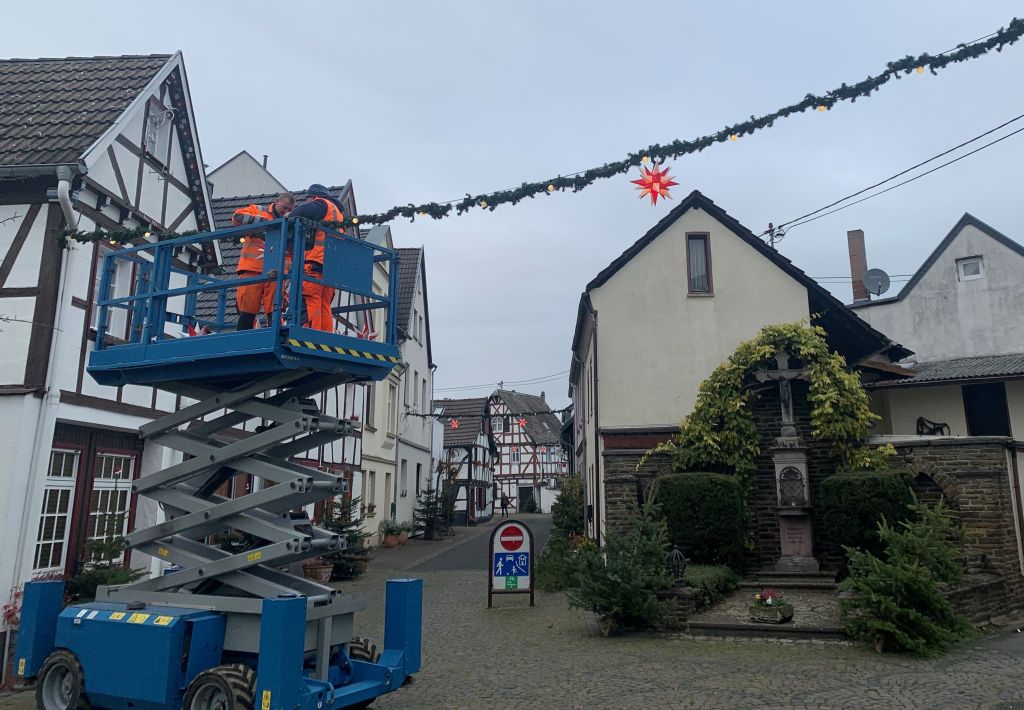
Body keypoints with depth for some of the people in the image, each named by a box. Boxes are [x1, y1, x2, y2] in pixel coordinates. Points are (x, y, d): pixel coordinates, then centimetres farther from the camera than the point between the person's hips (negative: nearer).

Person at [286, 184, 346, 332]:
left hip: (317, 260, -9)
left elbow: (303, 211, -14)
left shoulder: (322, 204, 7)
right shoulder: (338, 211, 33)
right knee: (324, 305, 5)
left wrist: (289, 216, 5)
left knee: (309, 300, -15)